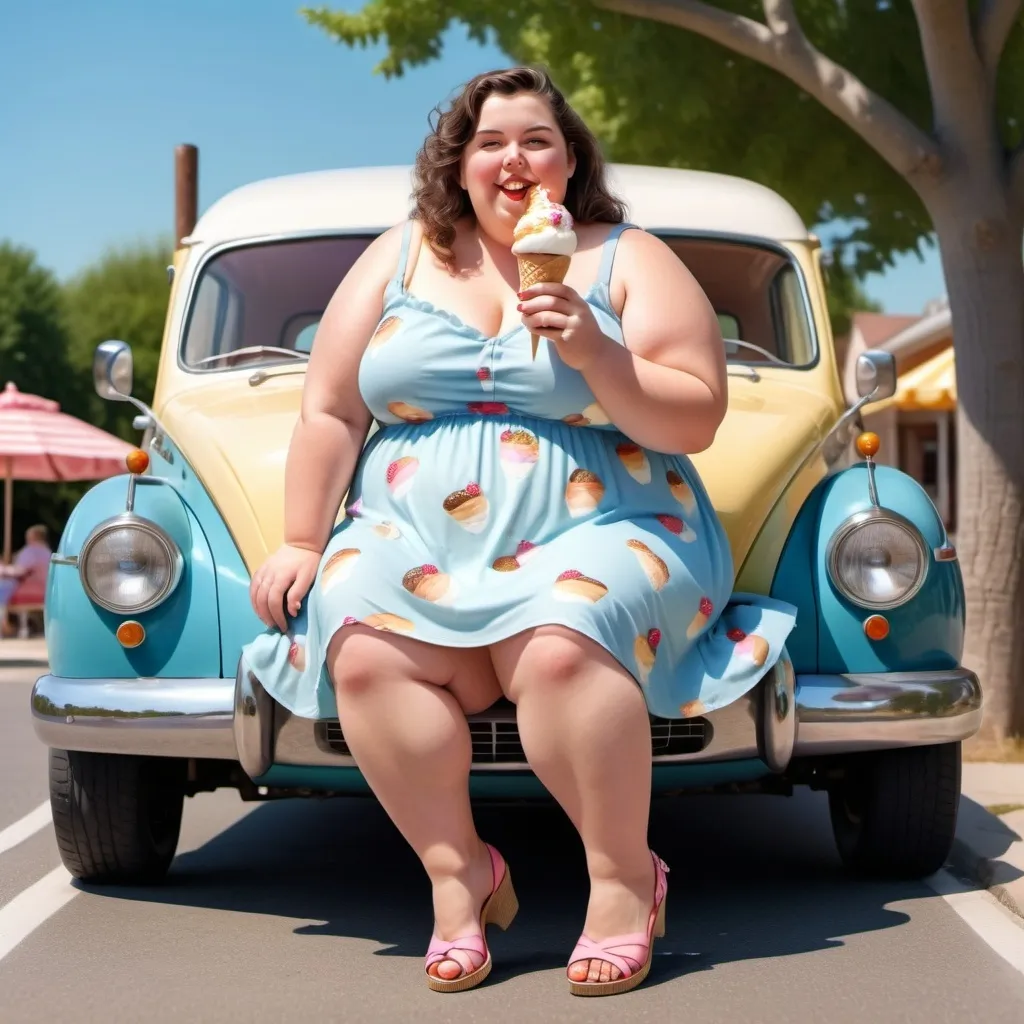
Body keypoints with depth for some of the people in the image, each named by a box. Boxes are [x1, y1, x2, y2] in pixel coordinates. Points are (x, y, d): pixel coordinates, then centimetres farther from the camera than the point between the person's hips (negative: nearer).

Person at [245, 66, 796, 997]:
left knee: (559, 649, -35)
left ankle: (625, 875, -16)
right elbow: (330, 411, 12)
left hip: (599, 533, -2)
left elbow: (696, 420, -3)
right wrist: (301, 543, 5)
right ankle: (457, 869, -12)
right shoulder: (400, 259, 13)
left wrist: (594, 349, -16)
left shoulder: (630, 262, 6)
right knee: (362, 653, -28)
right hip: (413, 535, 3)